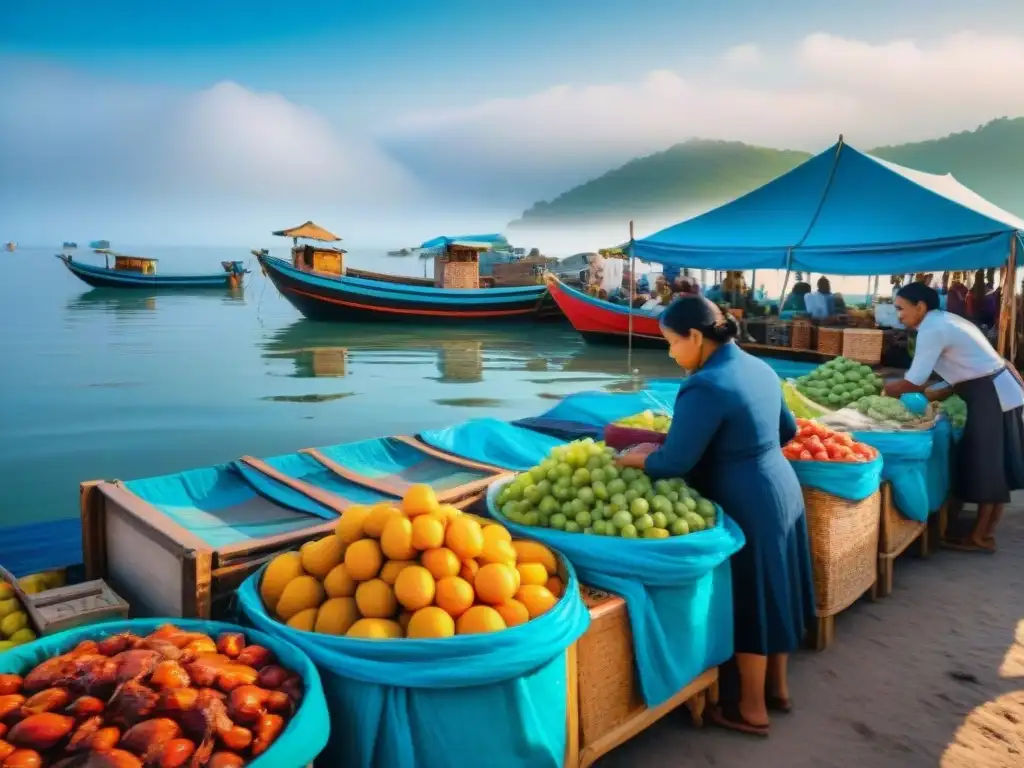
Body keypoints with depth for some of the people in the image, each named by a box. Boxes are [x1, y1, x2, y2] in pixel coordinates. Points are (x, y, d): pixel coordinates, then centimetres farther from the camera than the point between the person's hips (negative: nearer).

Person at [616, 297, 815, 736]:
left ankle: (751, 709, 21)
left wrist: (629, 459, -5)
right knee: (772, 592, 20)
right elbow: (787, 429, 18)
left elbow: (673, 463, -21)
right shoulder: (759, 368, 5)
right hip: (781, 489, 9)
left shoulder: (705, 387, -23)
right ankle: (778, 687, 36)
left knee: (750, 602, 5)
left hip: (747, 506, -9)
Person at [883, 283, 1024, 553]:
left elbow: (914, 382, -17)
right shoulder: (945, 320, 13)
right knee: (993, 465, 14)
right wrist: (942, 393, 11)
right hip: (999, 390, 10)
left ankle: (981, 537, 11)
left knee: (985, 466, 0)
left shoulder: (932, 330, -17)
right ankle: (987, 531, 22)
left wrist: (889, 389, -1)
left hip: (993, 396, -10)